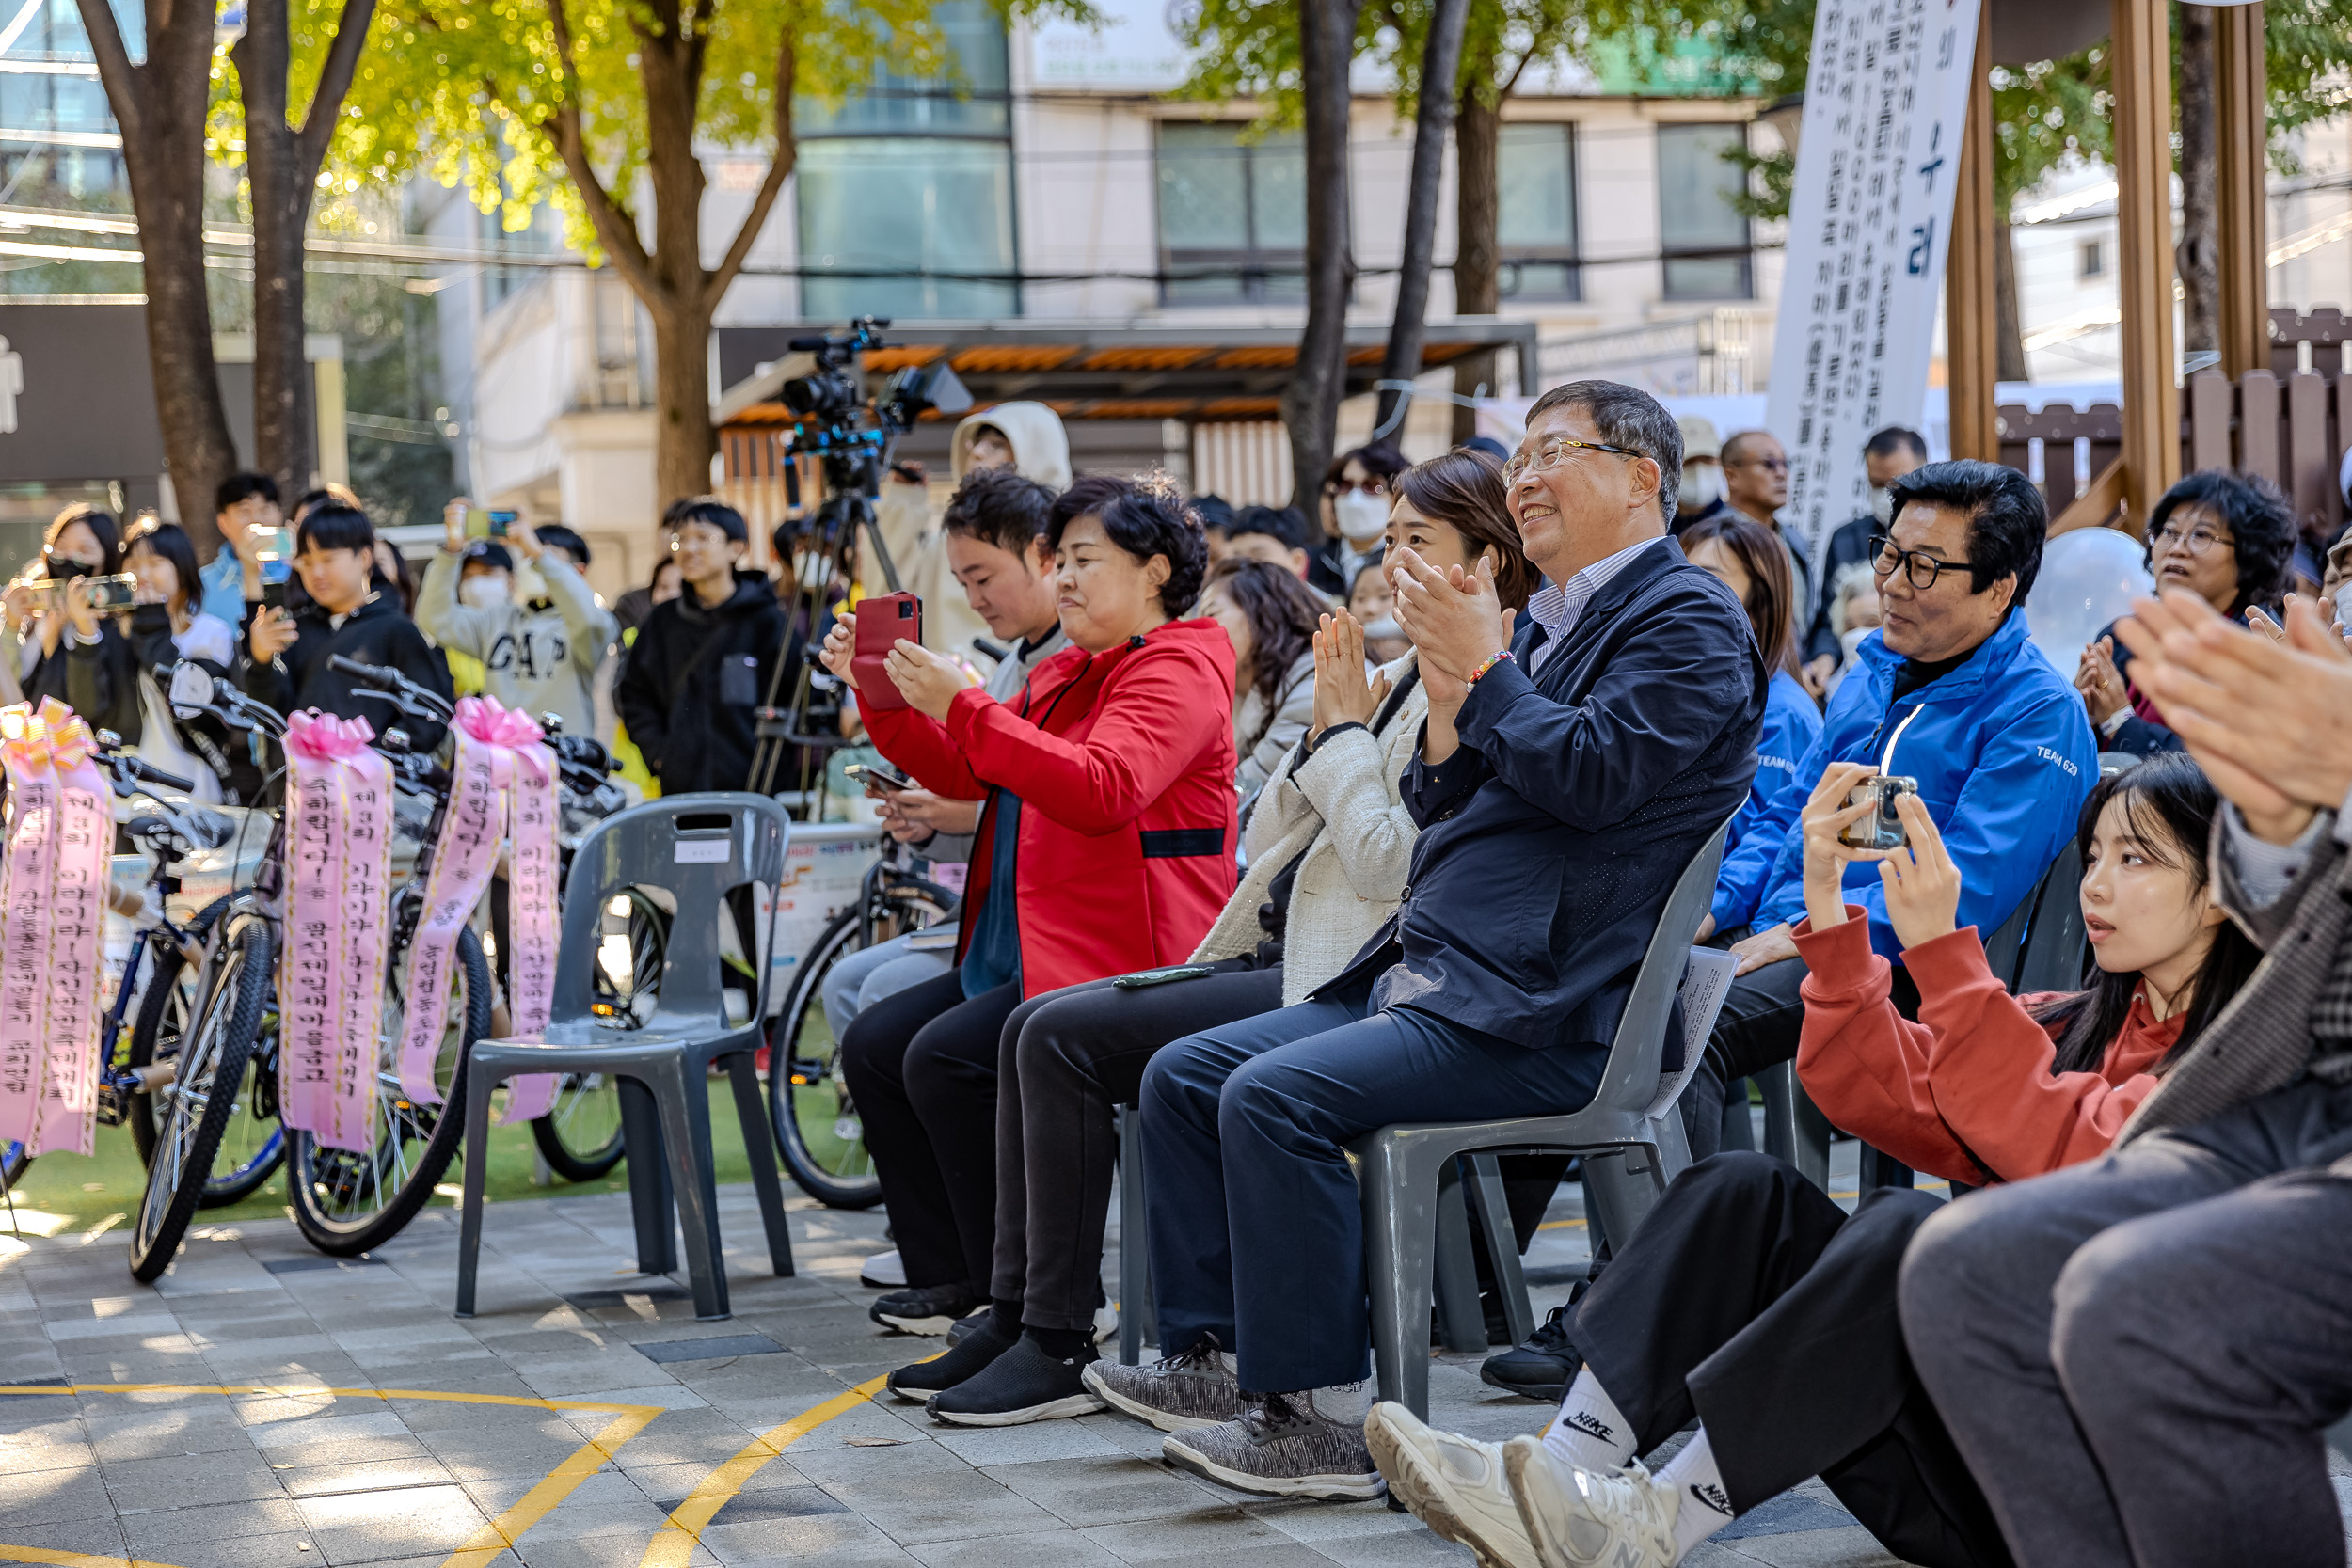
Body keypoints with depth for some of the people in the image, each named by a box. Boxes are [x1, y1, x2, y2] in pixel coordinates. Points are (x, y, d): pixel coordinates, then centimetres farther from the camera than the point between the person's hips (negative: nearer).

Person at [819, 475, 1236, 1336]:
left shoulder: (1178, 670, -10)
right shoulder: (1066, 675, 20)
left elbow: (1103, 789, -27)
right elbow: (964, 774, 19)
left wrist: (963, 706, -28)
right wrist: (879, 693, 5)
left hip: (1128, 965, -10)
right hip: (1026, 954, 10)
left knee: (945, 1058, -24)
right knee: (876, 1043, 2)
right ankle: (953, 1278, 6)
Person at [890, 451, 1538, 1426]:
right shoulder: (1401, 677, 18)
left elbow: (1386, 862, -21)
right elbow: (1271, 841, 16)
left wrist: (1347, 729, -9)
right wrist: (1322, 732, 2)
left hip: (1349, 983, -10)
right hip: (1283, 955, 10)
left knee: (1065, 1040, -17)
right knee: (1035, 1029, 1)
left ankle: (1059, 1347, -12)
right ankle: (1015, 1313, 2)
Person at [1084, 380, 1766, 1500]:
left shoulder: (1687, 619, -5)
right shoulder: (1546, 621, 22)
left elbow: (1596, 775, -20)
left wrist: (1483, 669, -10)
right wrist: (1448, 696, 1)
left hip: (1537, 1011, -10)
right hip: (1426, 976, 10)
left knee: (1272, 1096, -26)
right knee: (1181, 1075, 5)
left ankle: (1322, 1417, -21)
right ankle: (1211, 1356, 9)